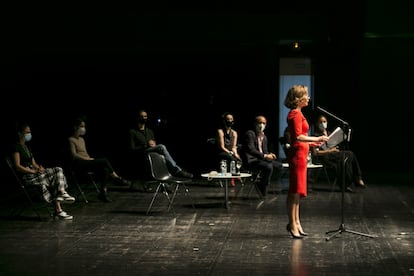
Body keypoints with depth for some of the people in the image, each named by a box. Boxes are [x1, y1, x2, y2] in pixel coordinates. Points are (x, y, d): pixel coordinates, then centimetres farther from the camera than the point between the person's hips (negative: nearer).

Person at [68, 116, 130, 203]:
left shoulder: (82, 139, 24)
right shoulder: (71, 140, -2)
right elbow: (74, 155, -12)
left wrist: (90, 158, 2)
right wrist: (88, 159, -15)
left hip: (86, 162, 8)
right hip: (78, 164, -8)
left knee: (105, 169, -19)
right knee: (104, 161, -24)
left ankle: (103, 192, -18)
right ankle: (116, 178, -13)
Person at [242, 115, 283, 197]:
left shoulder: (264, 137, 18)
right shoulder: (250, 134, -8)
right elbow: (251, 149, -19)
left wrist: (269, 154, -4)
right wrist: (264, 156, -26)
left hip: (261, 159, 9)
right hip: (251, 160, -9)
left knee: (278, 165, -6)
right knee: (268, 166, -30)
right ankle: (263, 190, -17)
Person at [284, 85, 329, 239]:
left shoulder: (297, 113, 16)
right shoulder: (295, 114, -14)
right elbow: (298, 137, -23)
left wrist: (313, 143, 21)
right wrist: (317, 139, -19)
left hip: (300, 155, 10)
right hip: (297, 155, -10)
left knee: (297, 191, 13)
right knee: (295, 191, -6)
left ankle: (296, 222, 20)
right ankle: (292, 225, -1)